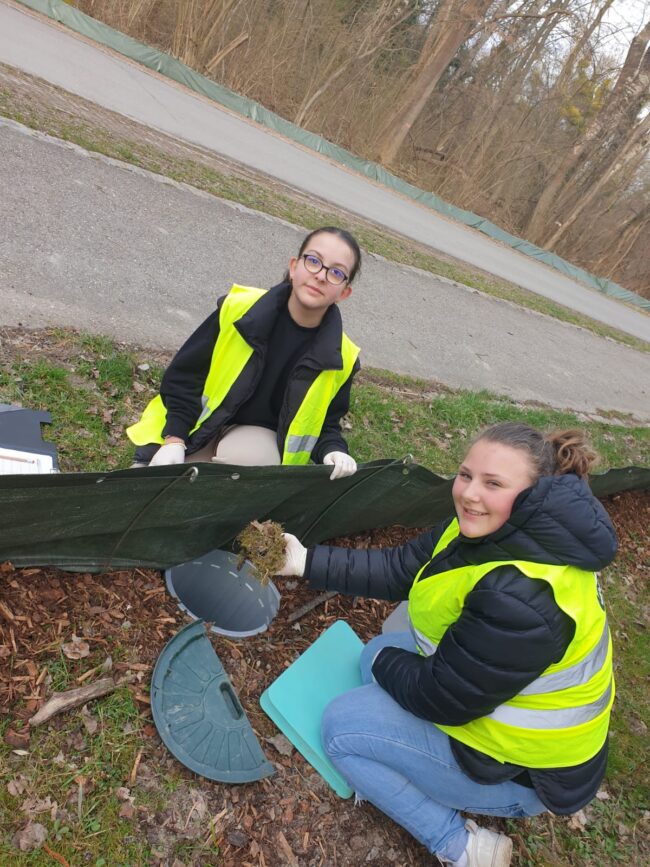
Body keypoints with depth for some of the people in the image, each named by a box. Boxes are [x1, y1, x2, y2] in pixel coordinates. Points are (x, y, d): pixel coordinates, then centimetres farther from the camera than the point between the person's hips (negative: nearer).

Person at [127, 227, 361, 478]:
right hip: (197, 427, 1)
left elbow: (326, 422, 2)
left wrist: (332, 452, -20)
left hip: (260, 434, 0)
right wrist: (174, 440, -16)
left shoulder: (339, 359, -12)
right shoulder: (238, 309, -16)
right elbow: (185, 375, -8)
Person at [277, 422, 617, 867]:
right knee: (378, 652, 15)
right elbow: (399, 569, -4)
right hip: (487, 696, 9)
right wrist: (307, 561, -9)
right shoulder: (491, 527, -10)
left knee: (342, 724, -4)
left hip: (521, 769, -8)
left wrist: (386, 664, -6)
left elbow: (442, 699, -26)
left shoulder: (521, 597, -37)